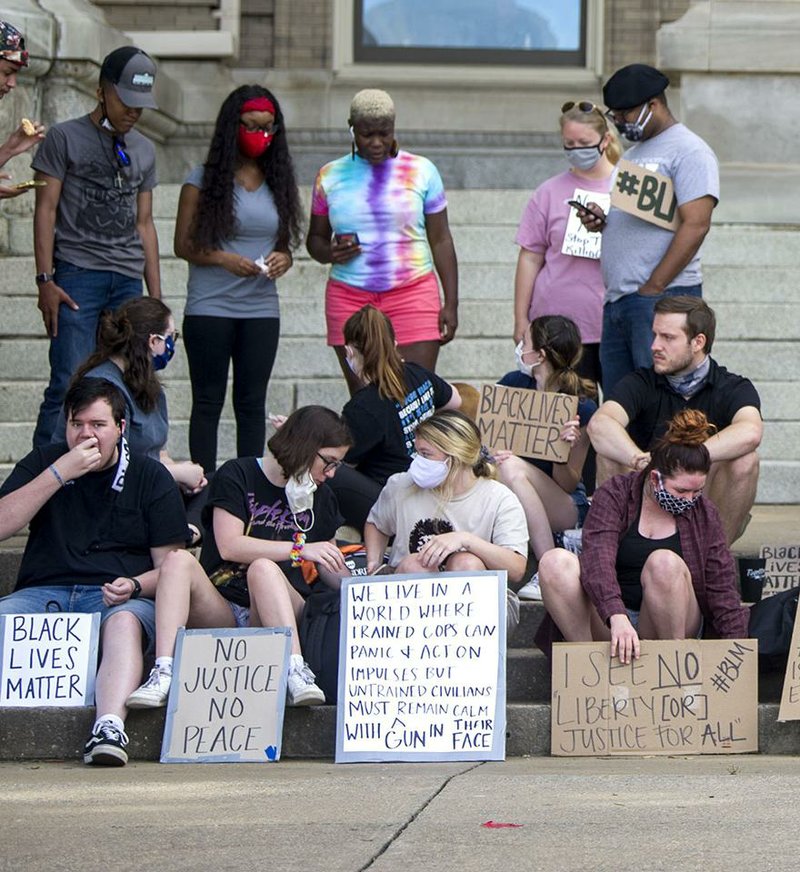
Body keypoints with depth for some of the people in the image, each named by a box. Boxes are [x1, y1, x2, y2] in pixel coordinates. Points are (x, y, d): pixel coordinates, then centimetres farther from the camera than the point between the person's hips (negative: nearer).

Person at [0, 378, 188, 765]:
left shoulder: (150, 478, 11)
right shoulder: (43, 463, 17)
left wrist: (135, 585, -15)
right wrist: (59, 473, -5)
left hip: (118, 599, -2)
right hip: (44, 593, 2)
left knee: (125, 621, -37)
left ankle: (110, 727, -54)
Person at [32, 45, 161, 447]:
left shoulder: (144, 150, 18)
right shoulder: (64, 138, 3)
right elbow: (45, 209, -1)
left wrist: (156, 297, 16)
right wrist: (45, 279, -10)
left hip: (129, 281, 5)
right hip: (77, 275, -5)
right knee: (70, 383, -13)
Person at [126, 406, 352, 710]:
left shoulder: (320, 497, 20)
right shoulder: (237, 475, 5)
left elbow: (330, 568, 25)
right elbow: (229, 545, -8)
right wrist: (298, 550, -13)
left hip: (279, 615, 1)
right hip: (220, 612, -1)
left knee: (263, 567, -33)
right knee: (179, 560, -31)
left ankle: (296, 673, -50)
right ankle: (163, 675, -45)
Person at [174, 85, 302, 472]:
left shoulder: (278, 181, 11)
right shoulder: (204, 179, -1)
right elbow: (183, 244, -2)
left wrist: (284, 258, -6)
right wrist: (224, 259, -18)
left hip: (262, 309, 3)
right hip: (210, 307, -3)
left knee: (252, 402, 5)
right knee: (208, 400, 1)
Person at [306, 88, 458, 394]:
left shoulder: (421, 171, 5)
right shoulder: (330, 176, 9)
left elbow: (441, 240, 7)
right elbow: (315, 238, 17)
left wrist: (451, 303, 1)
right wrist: (329, 253, -7)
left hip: (413, 294, -1)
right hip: (349, 298, 1)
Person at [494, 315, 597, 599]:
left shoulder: (581, 409, -12)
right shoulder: (512, 384, 2)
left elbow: (567, 485, -10)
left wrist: (564, 449, -31)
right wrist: (490, 454, -20)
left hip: (565, 507, -4)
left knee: (512, 468, -33)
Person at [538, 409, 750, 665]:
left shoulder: (704, 514, 3)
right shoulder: (614, 497, -5)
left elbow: (722, 590, 2)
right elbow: (597, 560, -22)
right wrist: (617, 617, -40)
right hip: (608, 618, 0)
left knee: (664, 562, -31)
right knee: (555, 562, -26)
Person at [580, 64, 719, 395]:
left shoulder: (688, 151, -5)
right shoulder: (630, 156, 23)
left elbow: (695, 226, -15)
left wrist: (651, 289, -17)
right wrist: (598, 219, 6)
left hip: (663, 297, -9)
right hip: (615, 302, 9)